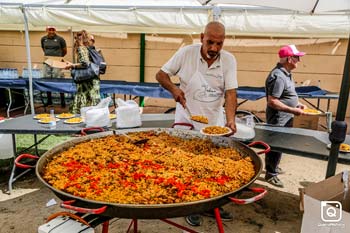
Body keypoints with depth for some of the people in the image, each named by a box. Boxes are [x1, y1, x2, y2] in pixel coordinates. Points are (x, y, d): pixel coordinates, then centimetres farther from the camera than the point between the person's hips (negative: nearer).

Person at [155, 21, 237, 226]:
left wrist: (231, 119, -30)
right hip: (187, 121, -2)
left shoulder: (229, 60, -8)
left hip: (215, 122, 3)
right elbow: (161, 74, -4)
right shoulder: (186, 53, -12)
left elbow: (231, 92, -15)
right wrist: (173, 88, -24)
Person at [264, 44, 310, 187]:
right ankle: (271, 174, 19)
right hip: (278, 119, -10)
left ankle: (273, 167, 41)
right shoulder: (278, 76, -24)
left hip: (285, 119, 10)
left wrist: (297, 104, 9)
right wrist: (293, 110, -25)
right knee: (275, 146, 3)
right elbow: (272, 101, -28)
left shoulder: (286, 73, 8)